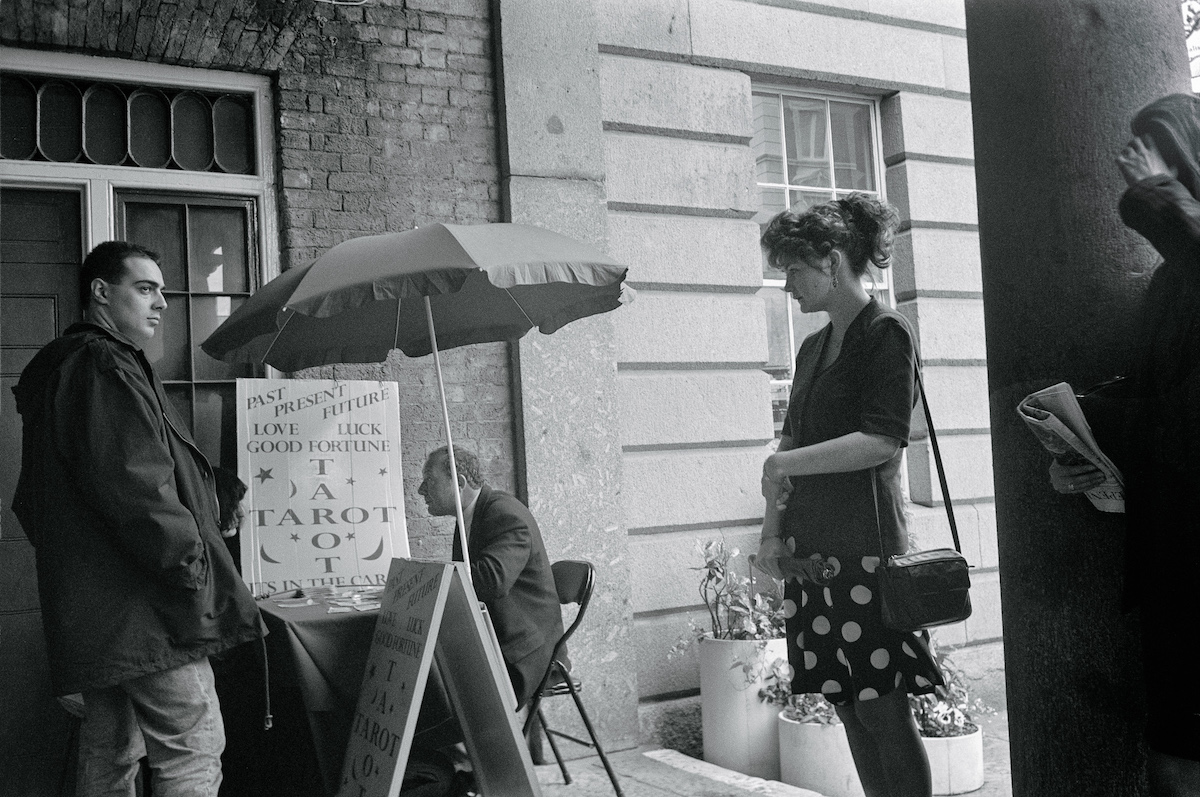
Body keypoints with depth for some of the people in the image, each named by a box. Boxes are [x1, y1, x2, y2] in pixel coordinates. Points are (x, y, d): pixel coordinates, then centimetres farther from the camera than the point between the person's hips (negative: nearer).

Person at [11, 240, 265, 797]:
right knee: (193, 749, -8)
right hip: (143, 604, -11)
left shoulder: (59, 366, 22)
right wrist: (193, 564, -19)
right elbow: (132, 485, -23)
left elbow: (31, 502, 27)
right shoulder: (103, 365, -12)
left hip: (92, 607, 11)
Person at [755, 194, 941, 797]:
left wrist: (784, 464, -13)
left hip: (864, 545, -7)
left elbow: (882, 441, -15)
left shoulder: (885, 334, -5)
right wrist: (772, 531, 8)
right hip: (810, 547, 7)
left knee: (882, 708, -3)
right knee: (846, 707, 10)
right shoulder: (814, 348, 18)